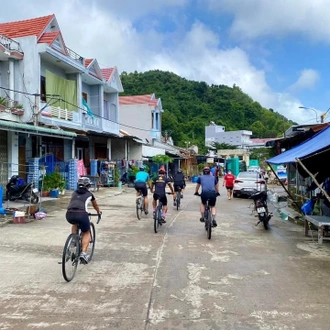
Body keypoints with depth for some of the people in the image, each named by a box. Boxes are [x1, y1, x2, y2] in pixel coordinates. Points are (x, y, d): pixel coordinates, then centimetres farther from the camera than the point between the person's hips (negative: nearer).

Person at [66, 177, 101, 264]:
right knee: (86, 233, 19)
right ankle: (83, 253, 1)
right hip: (81, 214, -3)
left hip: (69, 214, 3)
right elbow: (95, 205, 41)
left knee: (75, 224, 39)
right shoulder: (89, 194, 23)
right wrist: (99, 212, 61)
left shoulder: (74, 193, 28)